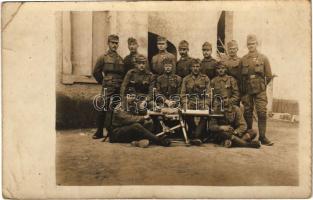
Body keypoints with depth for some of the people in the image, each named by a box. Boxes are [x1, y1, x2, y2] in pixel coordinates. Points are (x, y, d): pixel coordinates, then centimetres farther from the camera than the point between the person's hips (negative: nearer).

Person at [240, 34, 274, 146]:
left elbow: (269, 76, 7)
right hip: (247, 91, 1)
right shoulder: (243, 60, 7)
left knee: (262, 113, -7)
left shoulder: (263, 58, 4)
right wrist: (243, 90, 8)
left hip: (260, 91, -1)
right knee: (247, 113, 7)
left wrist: (261, 85, 9)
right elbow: (239, 76, 11)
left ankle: (262, 136, 0)